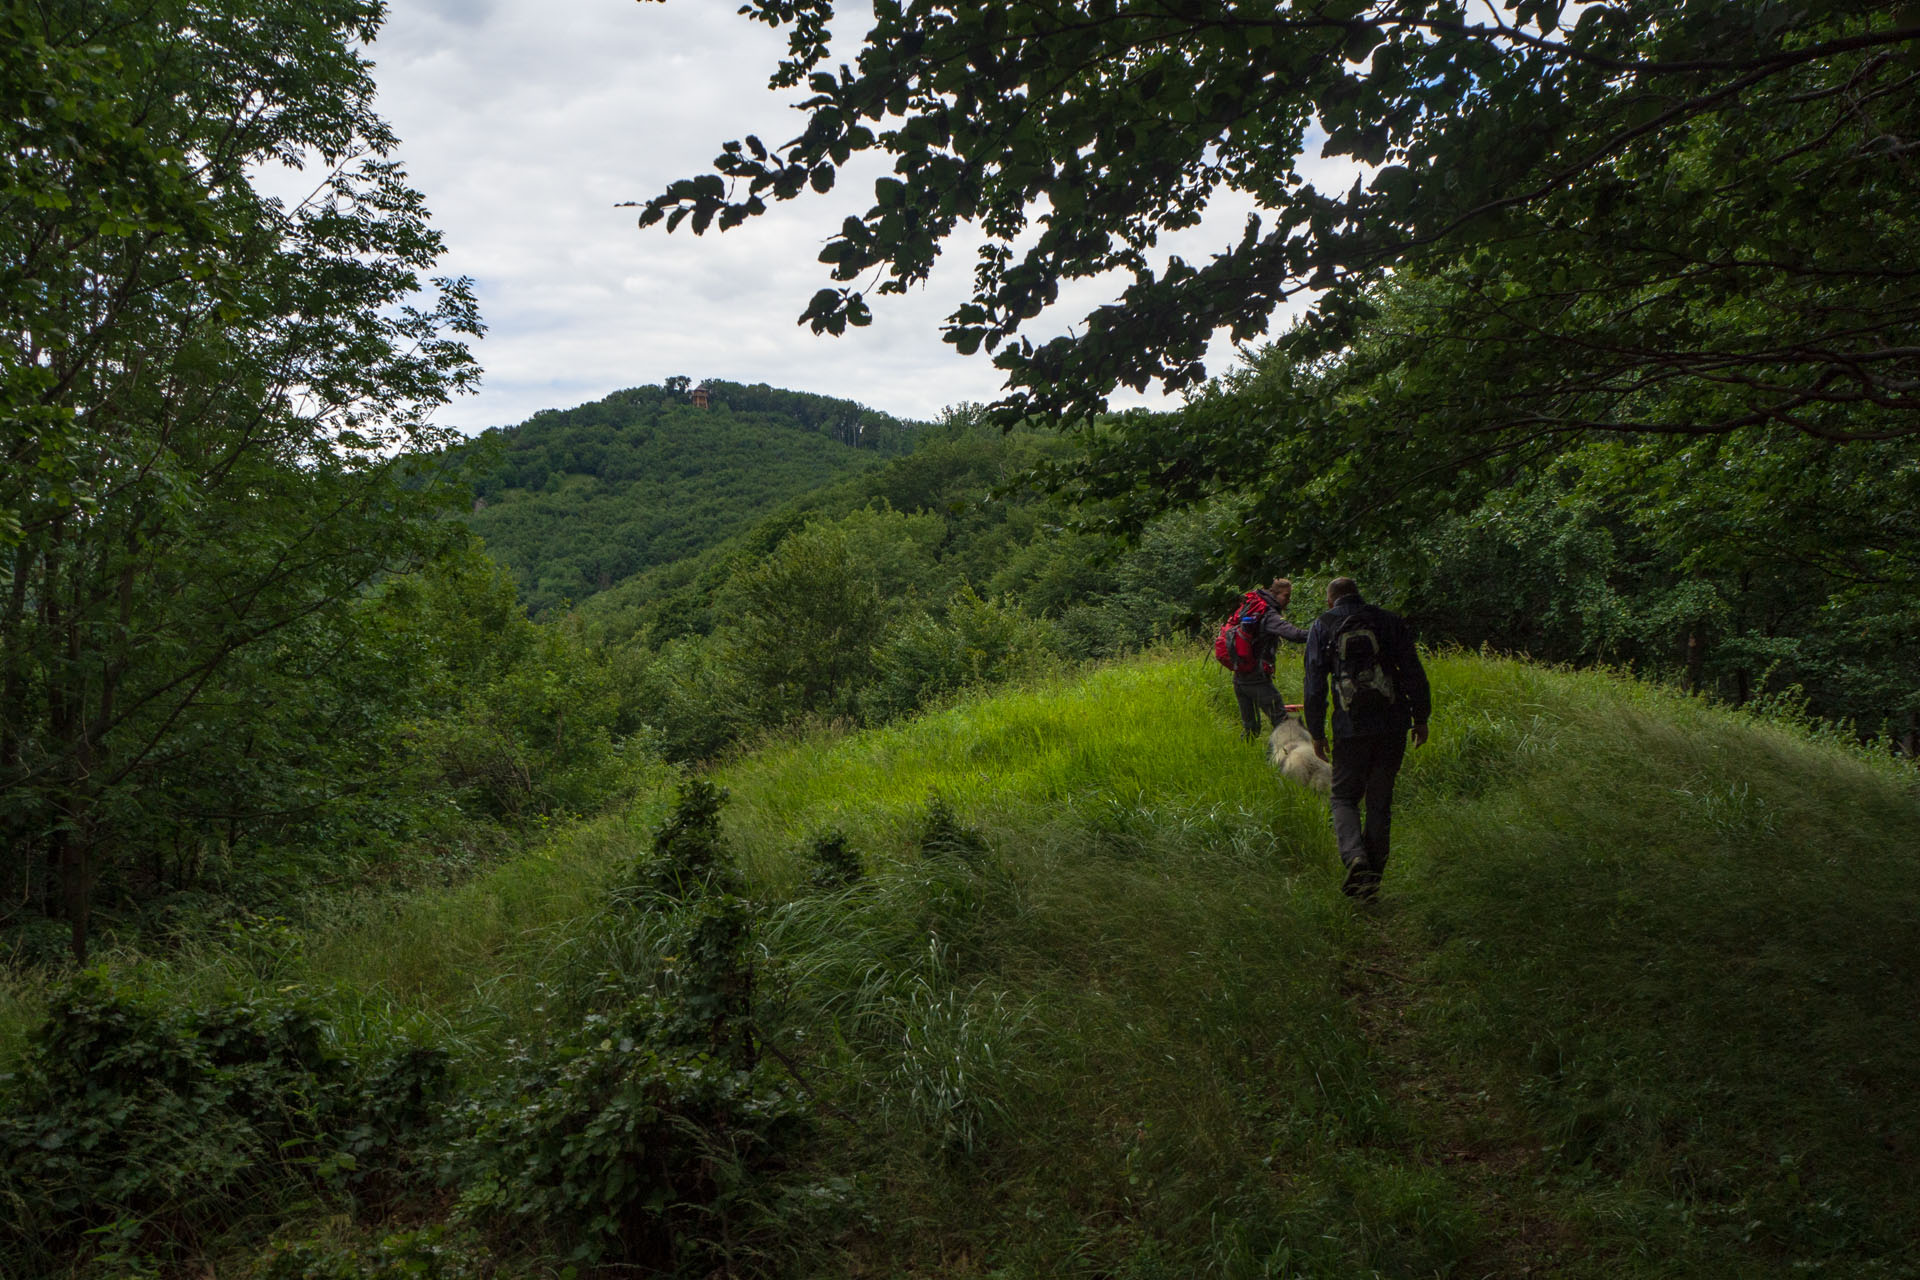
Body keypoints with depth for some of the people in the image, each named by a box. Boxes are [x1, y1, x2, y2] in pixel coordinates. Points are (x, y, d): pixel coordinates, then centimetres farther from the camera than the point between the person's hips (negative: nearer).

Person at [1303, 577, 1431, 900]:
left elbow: (1315, 685, 0)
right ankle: (1373, 873, 12)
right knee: (1380, 801, 12)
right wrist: (1420, 718, 10)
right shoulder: (1390, 621, 7)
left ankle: (1355, 858, -15)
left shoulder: (1322, 627, 4)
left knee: (1344, 797, 10)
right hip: (1393, 725, 2)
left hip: (1351, 728, -2)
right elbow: (1414, 673, 3)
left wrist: (1316, 732, 6)